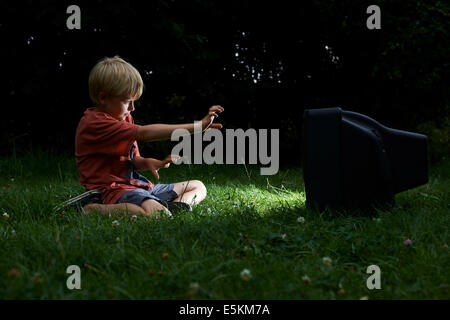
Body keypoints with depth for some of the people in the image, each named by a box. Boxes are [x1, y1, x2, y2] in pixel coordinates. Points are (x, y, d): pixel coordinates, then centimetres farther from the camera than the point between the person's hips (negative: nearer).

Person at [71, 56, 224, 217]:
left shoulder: (123, 118, 16)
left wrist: (147, 163, -7)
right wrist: (196, 127, -28)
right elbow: (144, 133, -27)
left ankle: (173, 207, -15)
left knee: (198, 187, 15)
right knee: (156, 214, -41)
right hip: (112, 189, -10)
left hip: (136, 184, 10)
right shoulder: (94, 122, -17)